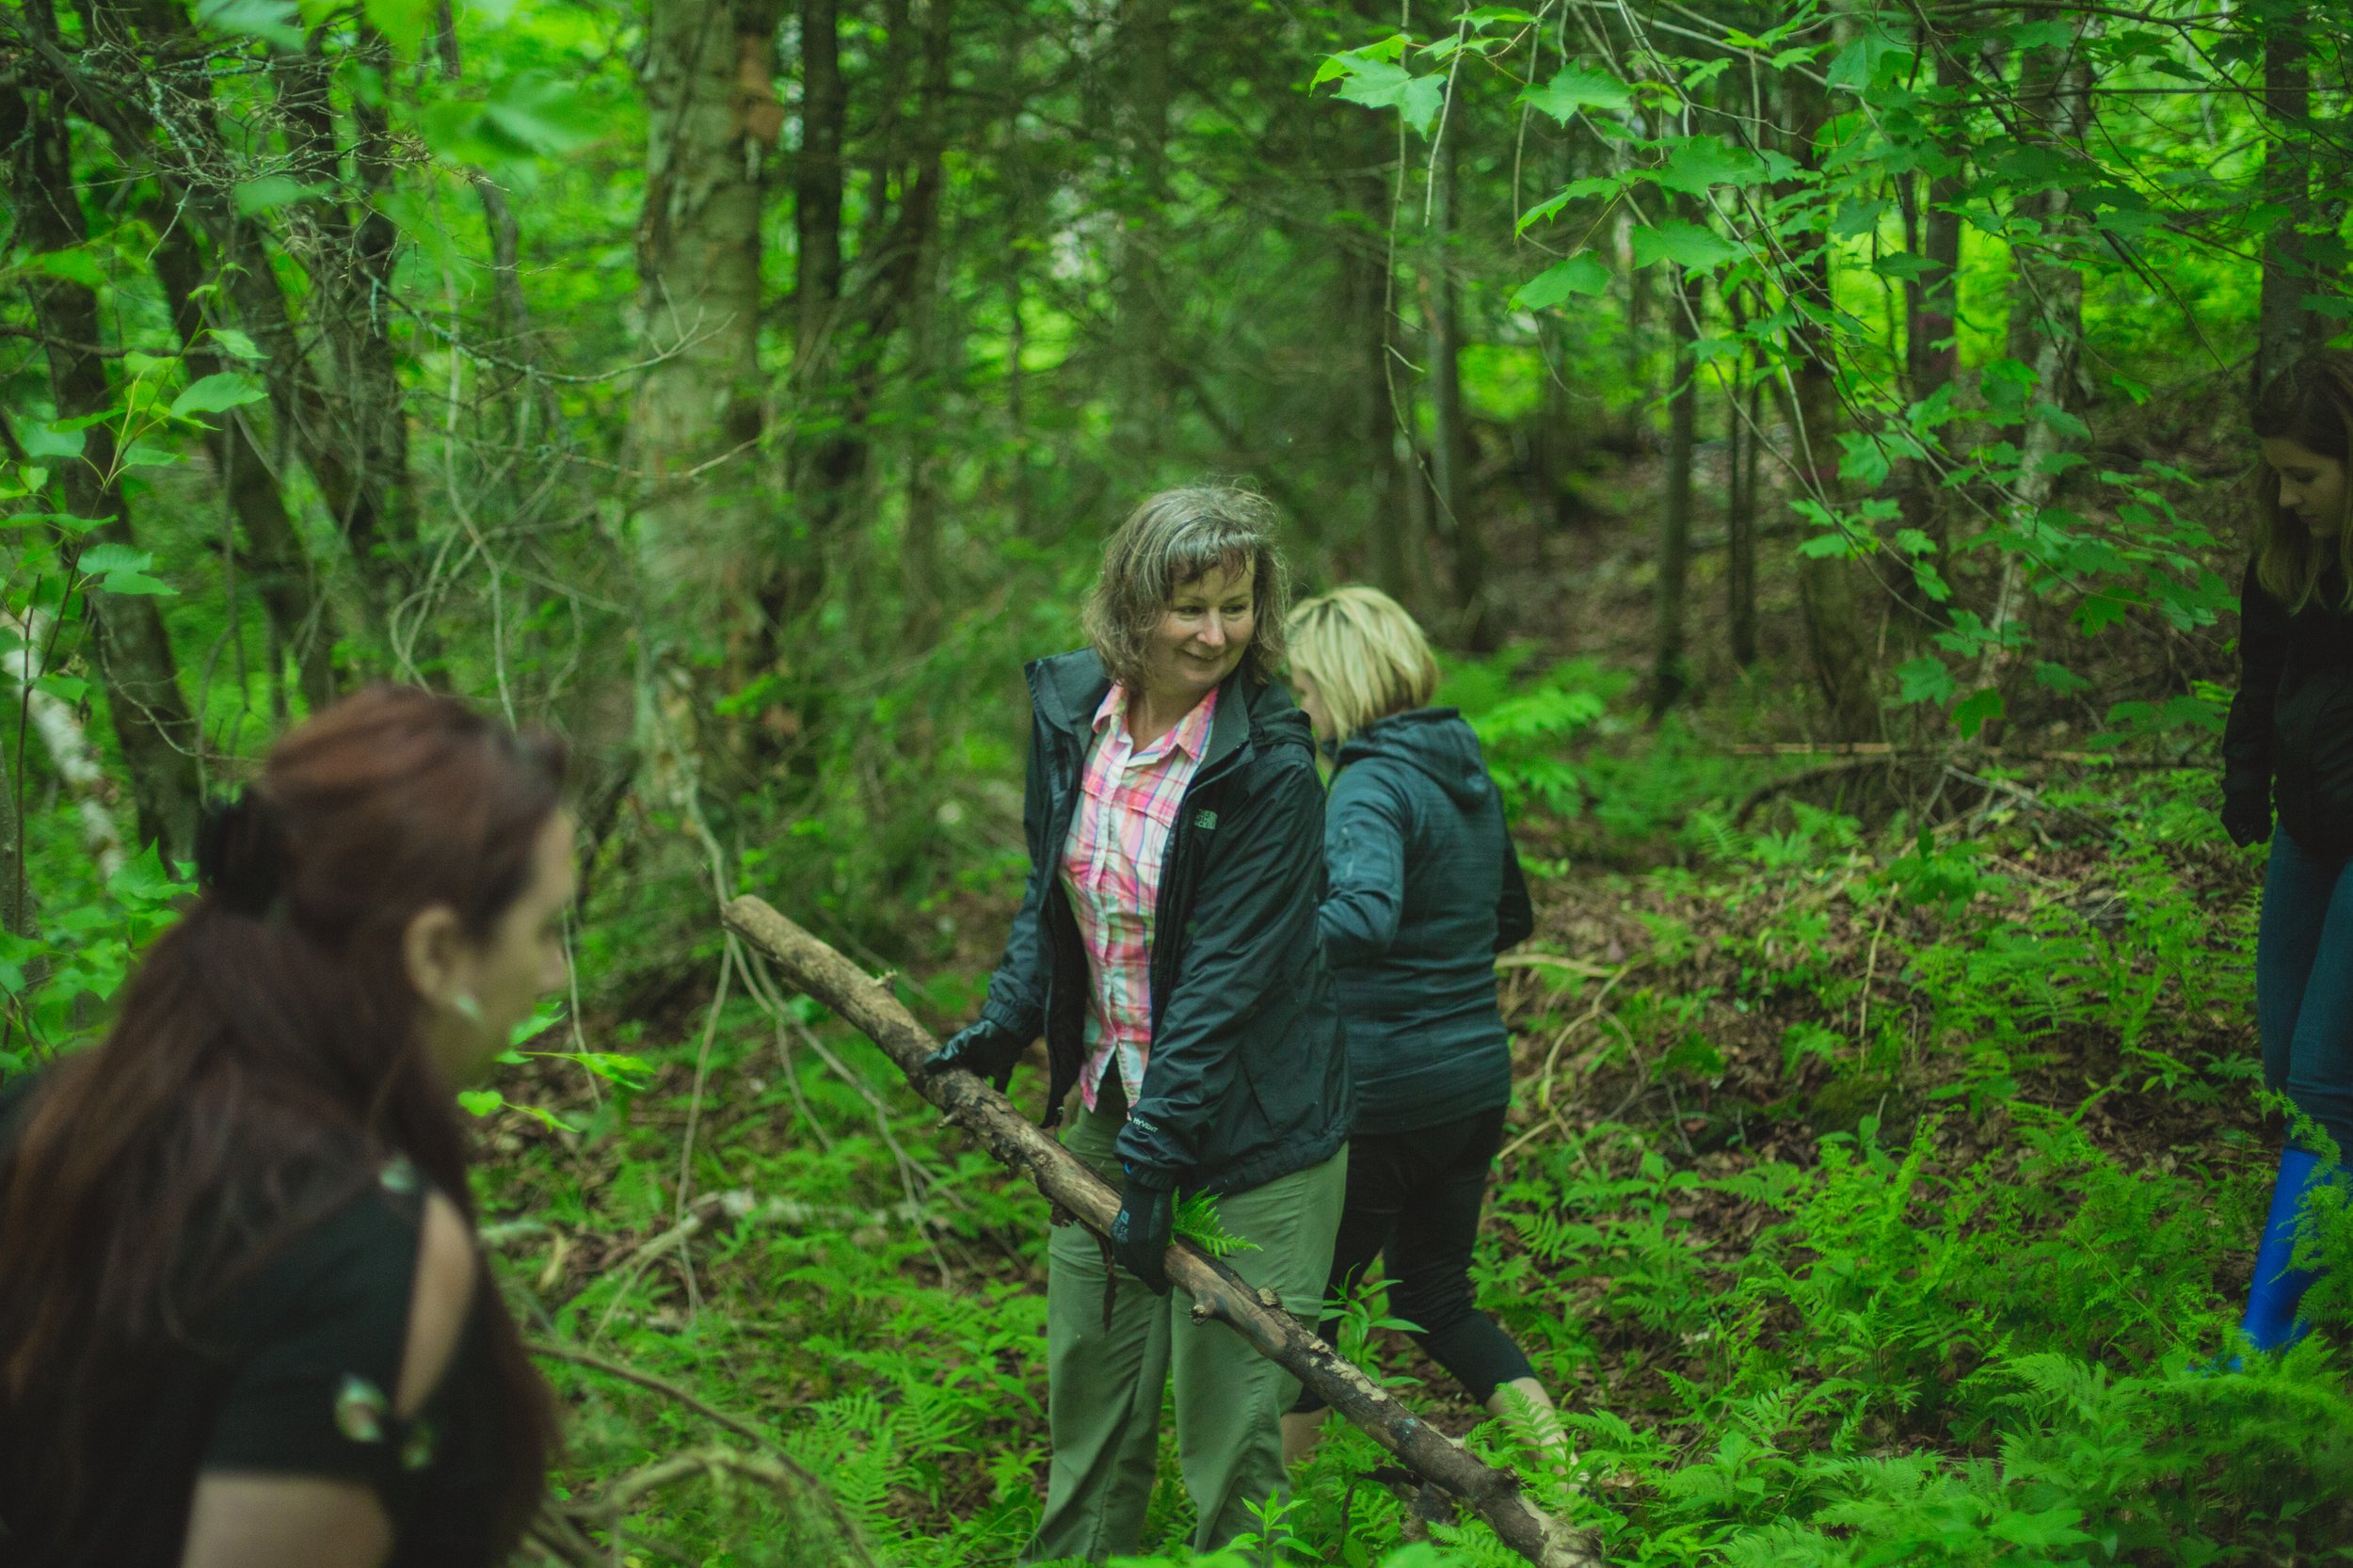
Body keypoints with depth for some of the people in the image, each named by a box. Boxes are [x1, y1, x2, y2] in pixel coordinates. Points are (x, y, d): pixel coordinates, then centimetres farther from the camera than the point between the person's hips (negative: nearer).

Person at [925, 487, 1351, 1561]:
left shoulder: (1269, 765, -19)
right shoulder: (1068, 710, -1)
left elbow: (1228, 975, -21)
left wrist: (1158, 1151, -22)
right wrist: (1007, 1020, 5)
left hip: (1249, 1122, -6)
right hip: (1110, 1101, 6)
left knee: (1231, 1410, -1)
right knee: (1089, 1380, 18)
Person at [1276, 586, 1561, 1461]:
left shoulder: (1372, 786, -18)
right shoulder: (1468, 773, 9)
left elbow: (1366, 915, -37)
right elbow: (1512, 920, 22)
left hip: (1382, 1087, -8)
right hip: (1478, 1077, 8)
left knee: (1305, 1299, 9)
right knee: (1435, 1299, 20)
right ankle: (1560, 1457, 6)